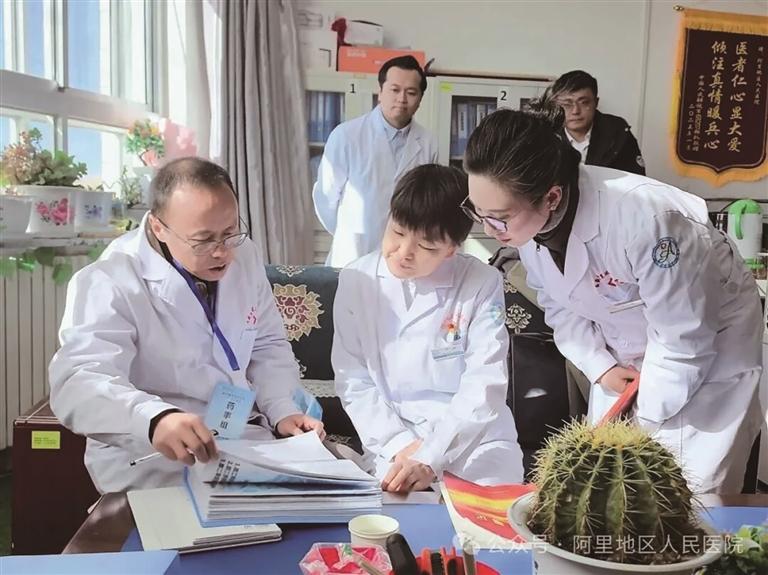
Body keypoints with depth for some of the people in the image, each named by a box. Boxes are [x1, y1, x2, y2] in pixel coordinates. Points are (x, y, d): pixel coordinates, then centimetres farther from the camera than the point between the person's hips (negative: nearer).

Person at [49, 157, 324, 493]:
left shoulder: (244, 256, 3)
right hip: (151, 459, -4)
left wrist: (283, 410, -5)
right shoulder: (110, 283, -16)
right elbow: (78, 383, -29)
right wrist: (155, 419, -49)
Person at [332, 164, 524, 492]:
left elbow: (484, 386, -13)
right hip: (395, 438, 0)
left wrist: (429, 458, -23)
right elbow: (353, 381, -2)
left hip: (477, 439, 0)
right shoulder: (356, 281, -2)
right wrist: (400, 445, -14)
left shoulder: (482, 284, -7)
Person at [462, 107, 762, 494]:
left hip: (710, 343, -5)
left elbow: (685, 338, -26)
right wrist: (599, 366, -11)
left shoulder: (643, 219, -39)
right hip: (622, 352, 5)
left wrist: (644, 423, -16)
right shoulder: (526, 216, -19)